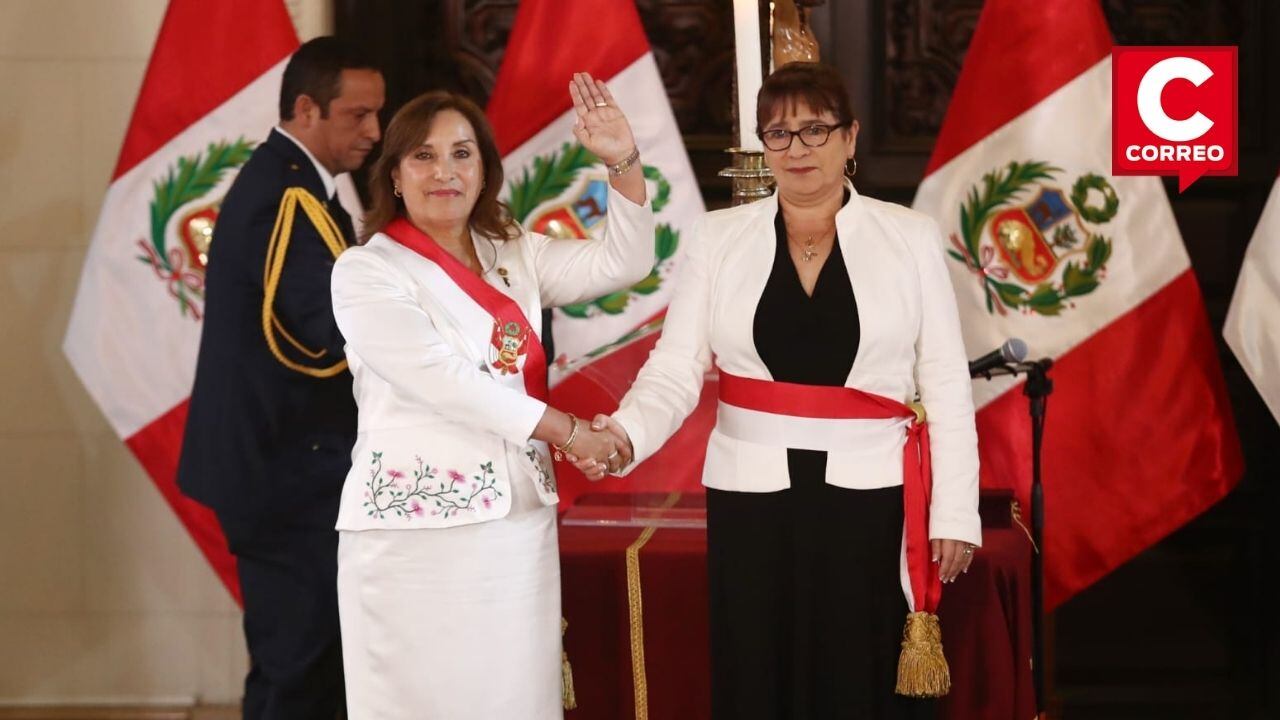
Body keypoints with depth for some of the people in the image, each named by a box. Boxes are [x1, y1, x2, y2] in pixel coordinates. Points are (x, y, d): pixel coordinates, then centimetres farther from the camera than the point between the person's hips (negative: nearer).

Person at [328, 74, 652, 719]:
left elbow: (621, 263, 5)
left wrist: (624, 163, -9)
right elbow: (445, 380, -12)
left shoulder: (513, 254, 12)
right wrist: (568, 431, -10)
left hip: (516, 523, 5)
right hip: (415, 529, -5)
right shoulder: (366, 272, -4)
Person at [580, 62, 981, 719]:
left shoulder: (909, 236, 2)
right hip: (753, 499, 1)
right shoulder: (720, 237, 4)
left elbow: (945, 382, 2)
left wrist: (954, 511, -2)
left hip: (872, 499, -1)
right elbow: (676, 368, -2)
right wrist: (625, 434, -21)